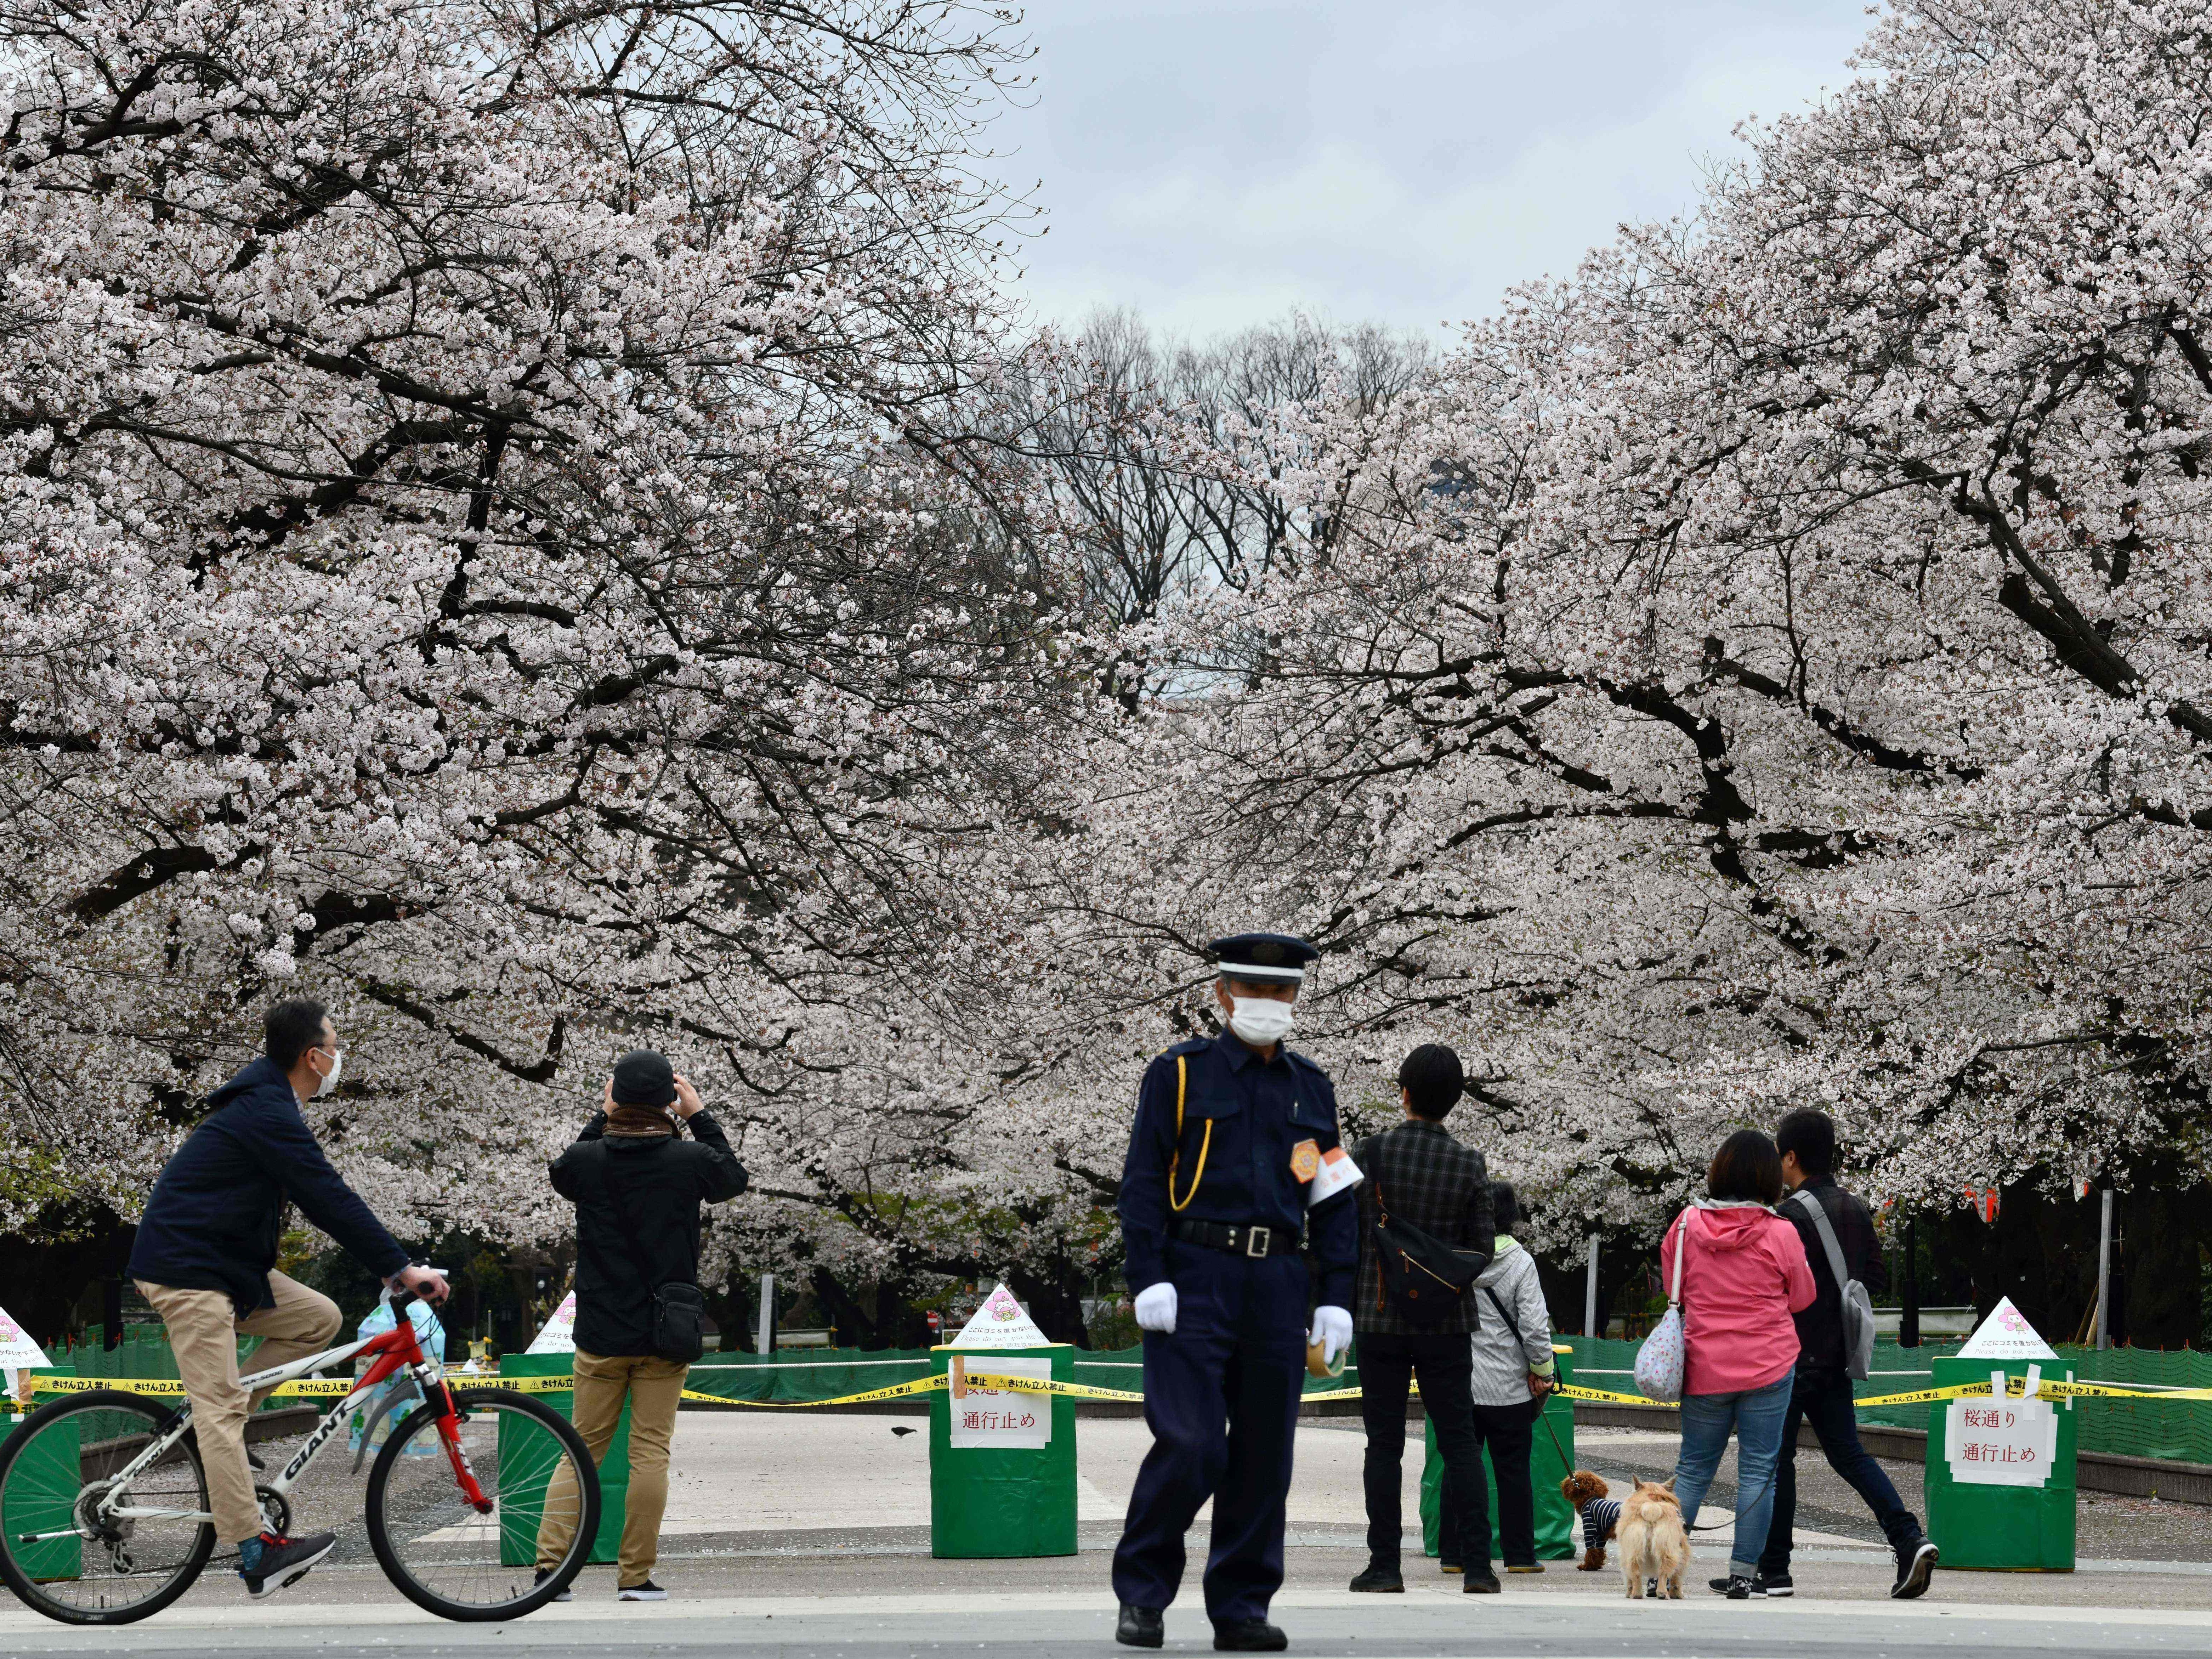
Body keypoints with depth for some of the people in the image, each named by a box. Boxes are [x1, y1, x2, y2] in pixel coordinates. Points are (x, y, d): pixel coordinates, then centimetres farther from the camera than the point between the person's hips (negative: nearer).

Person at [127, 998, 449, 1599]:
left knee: (319, 1318, 6)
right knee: (222, 1408, -11)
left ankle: (212, 1432, 7)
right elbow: (332, 1199, -23)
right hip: (186, 1268, -10)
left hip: (226, 1261, 10)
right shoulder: (268, 1114, -19)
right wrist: (402, 1268, -20)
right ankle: (256, 1553, -14)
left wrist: (391, 1266, 18)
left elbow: (321, 1201, 21)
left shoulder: (264, 1106, 14)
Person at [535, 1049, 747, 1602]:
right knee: (650, 1452, 4)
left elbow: (562, 1175, 18)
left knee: (583, 1448, 10)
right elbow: (735, 1178, 13)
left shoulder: (587, 1160, -8)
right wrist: (699, 1115, 17)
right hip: (666, 1333, -1)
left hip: (601, 1335, 1)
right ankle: (636, 1575, 5)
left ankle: (551, 1565, 3)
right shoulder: (689, 1160, -10)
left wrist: (602, 1116, 17)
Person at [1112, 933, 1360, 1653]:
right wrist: (1149, 1279, -13)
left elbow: (1334, 1200, 14)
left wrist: (1336, 1298, 6)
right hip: (1194, 1281, -4)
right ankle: (1141, 1593, 3)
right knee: (1190, 1447, -12)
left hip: (1277, 1286, 4)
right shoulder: (1179, 1073, 2)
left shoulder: (1311, 1087, 14)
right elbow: (1143, 1182, -3)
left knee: (1263, 1457, 4)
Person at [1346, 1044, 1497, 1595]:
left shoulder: (1368, 1154, -6)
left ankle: (1384, 1565, 2)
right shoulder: (1470, 1164, -2)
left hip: (1379, 1318, -1)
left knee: (1384, 1445, 4)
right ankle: (1477, 1566, 1)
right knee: (1460, 1443, 5)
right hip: (1446, 1322, 1)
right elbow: (1482, 1253, 1)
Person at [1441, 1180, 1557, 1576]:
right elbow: (1534, 1325, -11)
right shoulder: (1520, 1262, -9)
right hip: (1509, 1385, -2)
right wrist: (1542, 1371, 2)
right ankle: (1520, 1555, 9)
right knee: (1513, 1470, 7)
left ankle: (1453, 1553, 9)